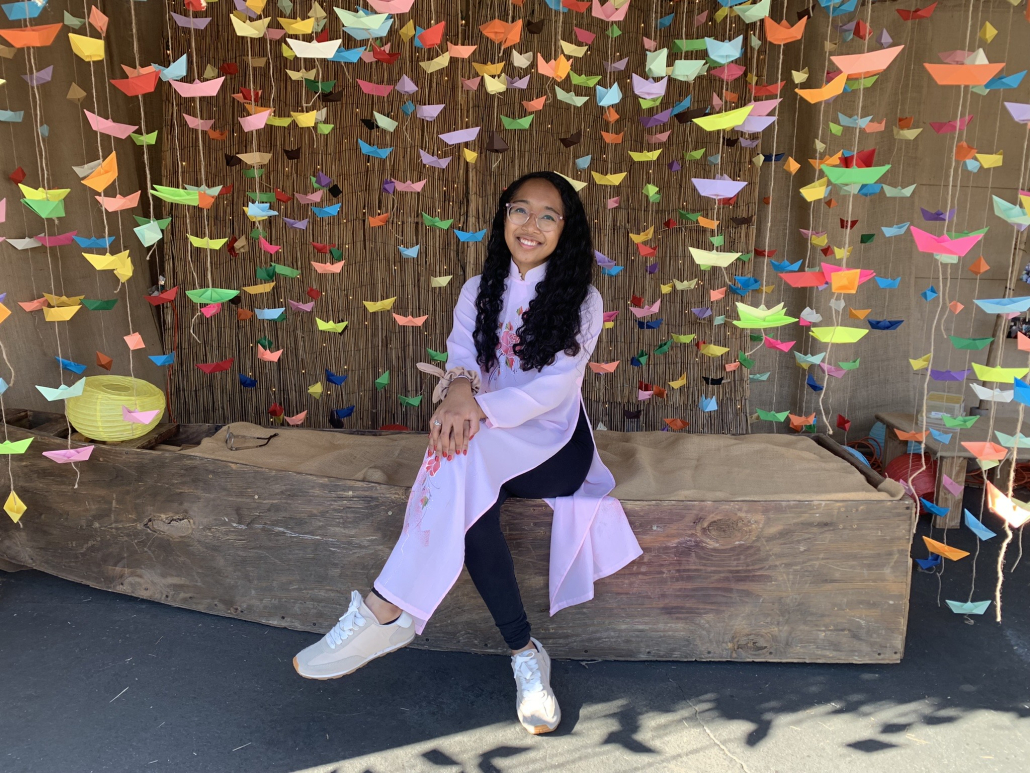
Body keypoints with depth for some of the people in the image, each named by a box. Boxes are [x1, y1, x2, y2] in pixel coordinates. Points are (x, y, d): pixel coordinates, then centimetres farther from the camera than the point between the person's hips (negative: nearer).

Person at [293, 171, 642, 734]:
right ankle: (524, 653, -21)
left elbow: (557, 386, -13)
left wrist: (481, 408, -30)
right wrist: (461, 384, -27)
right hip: (488, 452, 3)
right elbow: (461, 360, 0)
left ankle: (385, 610, -32)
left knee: (464, 454, -35)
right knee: (469, 499, -33)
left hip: (554, 448, -3)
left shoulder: (581, 301, 1)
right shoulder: (479, 292, 13)